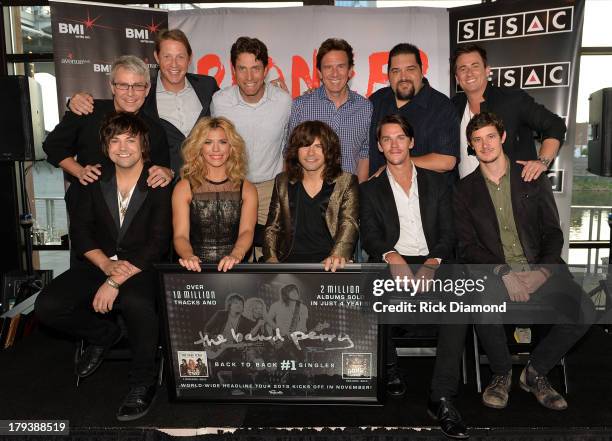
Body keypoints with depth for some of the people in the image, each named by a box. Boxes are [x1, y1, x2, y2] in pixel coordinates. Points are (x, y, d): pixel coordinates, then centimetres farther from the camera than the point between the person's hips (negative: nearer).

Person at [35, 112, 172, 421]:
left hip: (141, 267, -4)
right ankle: (104, 334, 13)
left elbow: (158, 242, -14)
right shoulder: (94, 182, 8)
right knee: (47, 306, -16)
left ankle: (143, 382, -12)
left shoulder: (159, 185, -7)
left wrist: (116, 281, -21)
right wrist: (108, 266, -14)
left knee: (136, 303, -36)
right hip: (98, 264, 5)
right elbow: (79, 231, 4)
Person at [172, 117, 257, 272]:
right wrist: (189, 257, -24)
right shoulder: (184, 188, 7)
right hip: (196, 269, 0)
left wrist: (236, 255, -25)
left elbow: (247, 231, -4)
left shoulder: (247, 189, 9)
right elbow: (180, 235, -3)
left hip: (234, 270, 1)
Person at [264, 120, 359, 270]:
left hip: (329, 264, -2)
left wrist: (338, 255, -27)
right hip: (289, 261, 3)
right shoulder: (282, 182, 16)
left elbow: (349, 224, -7)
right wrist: (271, 260, -3)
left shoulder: (346, 182, 7)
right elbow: (272, 228, 15)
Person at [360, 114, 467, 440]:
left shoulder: (436, 183, 18)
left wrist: (431, 265, -14)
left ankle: (442, 398, -23)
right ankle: (389, 366, -5)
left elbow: (447, 233, 8)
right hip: (391, 263, 0)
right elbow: (369, 236, 1)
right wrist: (392, 257, -22)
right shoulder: (370, 189, 16)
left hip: (432, 263, 1)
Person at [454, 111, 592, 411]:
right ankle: (502, 373, -3)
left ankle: (535, 372, 4)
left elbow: (552, 232, 8)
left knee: (583, 312, -23)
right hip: (493, 272, -1)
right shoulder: (465, 190, 8)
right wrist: (504, 274, -15)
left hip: (540, 270, 2)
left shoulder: (533, 179, 12)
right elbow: (467, 246, 0)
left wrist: (543, 271, -10)